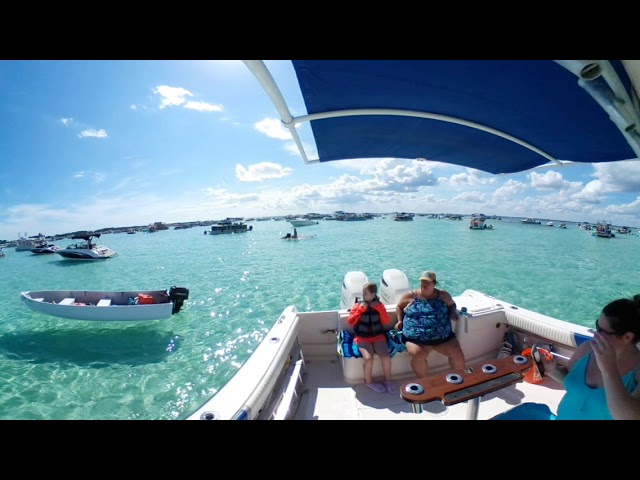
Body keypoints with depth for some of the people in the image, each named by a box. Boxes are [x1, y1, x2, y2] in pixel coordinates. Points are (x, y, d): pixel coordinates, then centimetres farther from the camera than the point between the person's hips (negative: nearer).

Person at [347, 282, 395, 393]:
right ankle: (369, 381, 5)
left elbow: (387, 322, -4)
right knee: (368, 358, -23)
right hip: (362, 338, -2)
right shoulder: (358, 306, -1)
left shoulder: (379, 306, 3)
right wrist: (360, 310, -16)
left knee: (386, 357, -18)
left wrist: (380, 309, -16)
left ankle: (387, 380, 9)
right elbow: (350, 322, -9)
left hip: (378, 336, 2)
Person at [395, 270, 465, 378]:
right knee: (417, 354, -28)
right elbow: (399, 306, 16)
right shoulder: (410, 295, 4)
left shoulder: (443, 295, 9)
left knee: (457, 353, -9)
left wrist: (453, 313, 5)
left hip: (443, 336, 3)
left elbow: (452, 304, 26)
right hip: (416, 338, -2)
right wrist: (400, 320, 3)